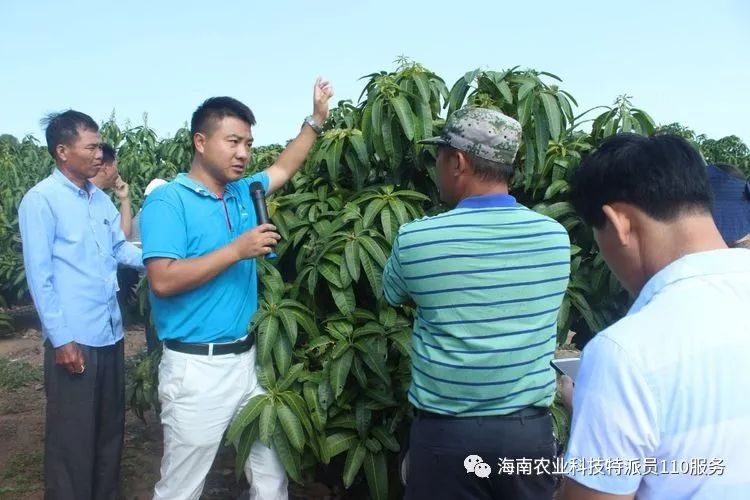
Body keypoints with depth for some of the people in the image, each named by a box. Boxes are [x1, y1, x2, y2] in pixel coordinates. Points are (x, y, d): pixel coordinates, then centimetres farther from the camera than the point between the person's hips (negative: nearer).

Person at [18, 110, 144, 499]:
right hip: (74, 338, -7)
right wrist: (60, 338, -14)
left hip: (110, 333, 7)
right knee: (72, 434, 6)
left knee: (111, 426, 19)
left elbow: (122, 249, 13)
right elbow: (39, 276, -13)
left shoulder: (101, 199, 9)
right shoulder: (40, 200, -11)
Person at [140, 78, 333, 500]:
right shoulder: (167, 201, -11)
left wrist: (317, 118, 24)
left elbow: (285, 169, 27)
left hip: (246, 358, 7)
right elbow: (163, 280, -22)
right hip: (196, 368, -7)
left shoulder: (243, 194, 10)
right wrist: (237, 250, -21)